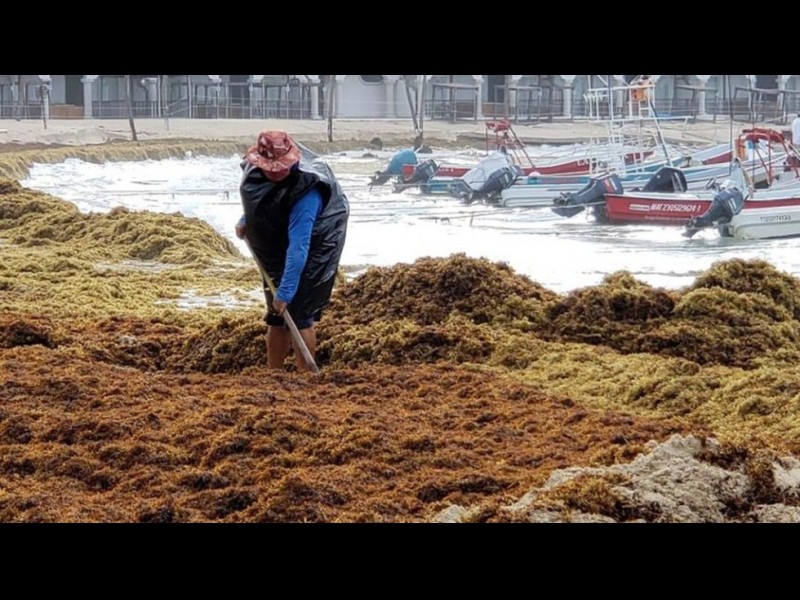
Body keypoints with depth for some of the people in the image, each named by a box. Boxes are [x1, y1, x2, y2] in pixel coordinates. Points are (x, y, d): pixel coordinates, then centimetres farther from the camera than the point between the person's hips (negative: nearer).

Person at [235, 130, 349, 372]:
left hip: (311, 258, -8)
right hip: (276, 255, 8)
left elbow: (298, 247, -37)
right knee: (276, 316, 14)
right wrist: (245, 221, -1)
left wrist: (285, 291, -39)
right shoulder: (255, 173, -11)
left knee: (299, 316, -8)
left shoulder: (305, 191, -35)